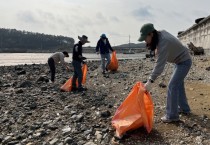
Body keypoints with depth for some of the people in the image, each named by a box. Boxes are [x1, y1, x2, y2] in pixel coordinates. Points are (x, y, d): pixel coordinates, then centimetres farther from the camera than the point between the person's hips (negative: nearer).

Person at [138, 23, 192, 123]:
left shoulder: (163, 42, -34)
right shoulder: (160, 33, -8)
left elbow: (160, 64, -38)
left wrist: (150, 81, -39)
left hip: (184, 62, -10)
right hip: (179, 61, 10)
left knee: (172, 86, -13)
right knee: (178, 85, 18)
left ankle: (172, 116, -5)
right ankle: (184, 108, 33)